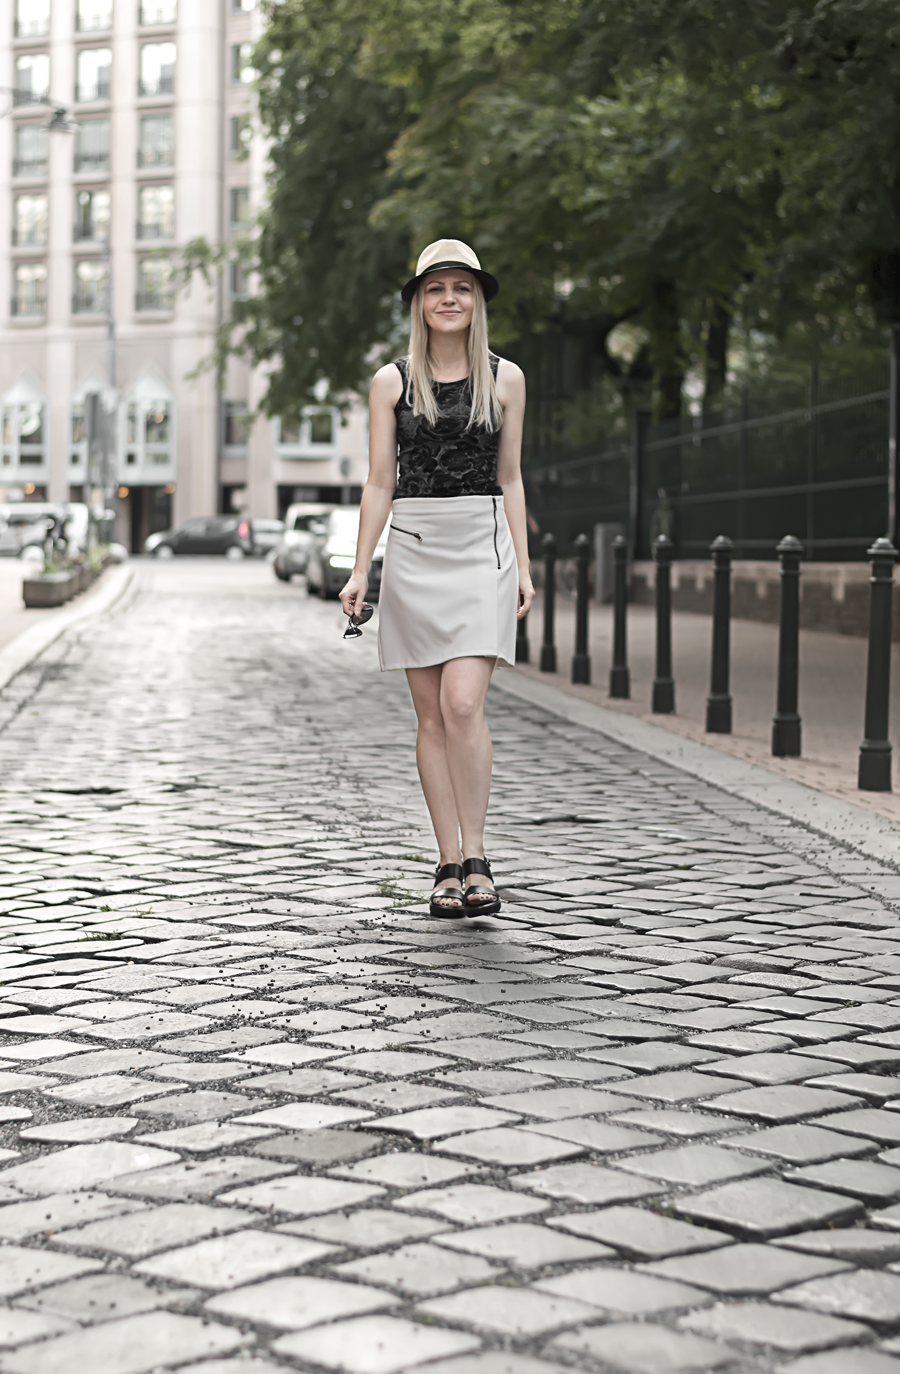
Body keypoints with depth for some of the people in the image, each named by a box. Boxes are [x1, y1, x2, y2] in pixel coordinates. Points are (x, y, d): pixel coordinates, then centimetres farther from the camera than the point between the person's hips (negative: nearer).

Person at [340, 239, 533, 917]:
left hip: (483, 549, -1)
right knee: (432, 715, 2)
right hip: (413, 549, 1)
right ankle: (450, 866, 8)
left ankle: (475, 860, -8)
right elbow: (380, 484, 6)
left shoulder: (505, 378, 7)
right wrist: (360, 571, 0)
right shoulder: (392, 381, 6)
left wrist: (523, 567, 5)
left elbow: (510, 479, 11)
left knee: (464, 704, -15)